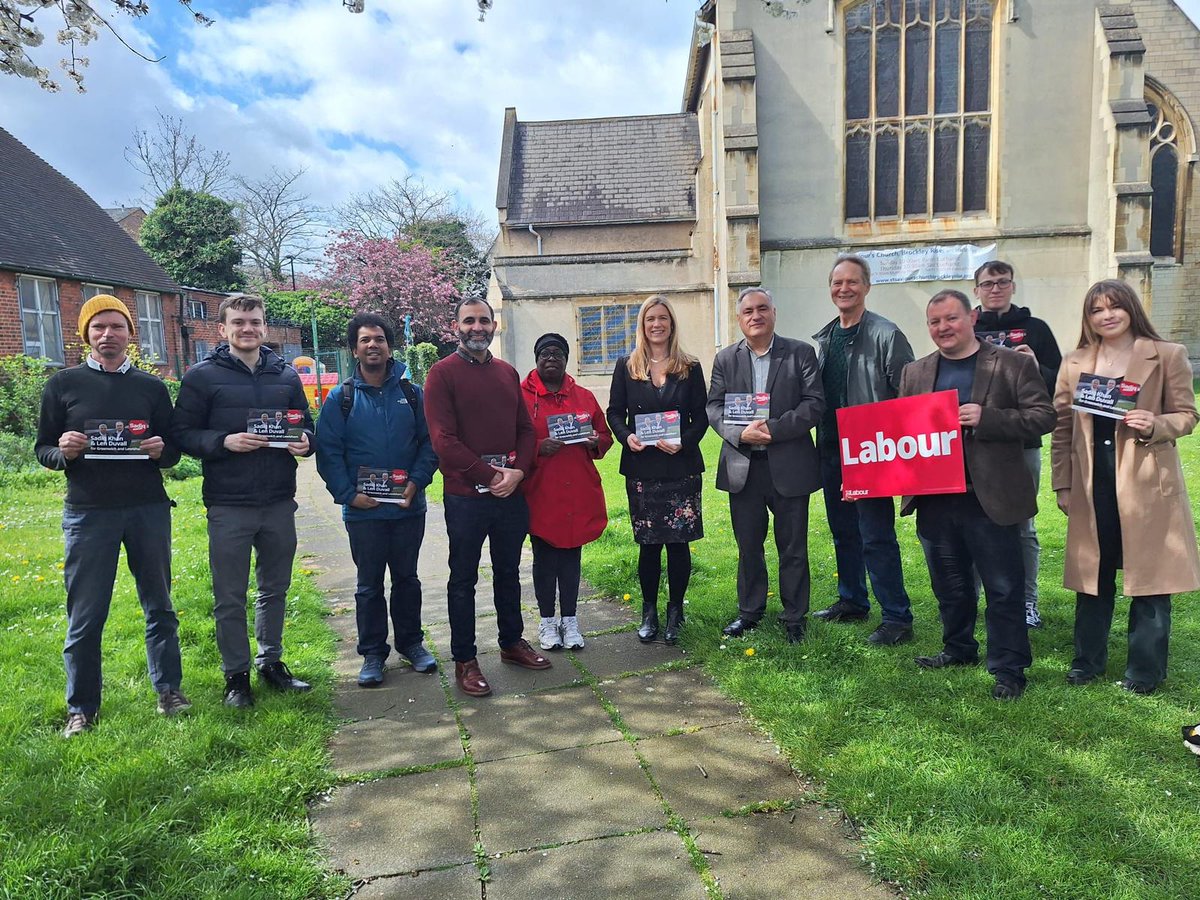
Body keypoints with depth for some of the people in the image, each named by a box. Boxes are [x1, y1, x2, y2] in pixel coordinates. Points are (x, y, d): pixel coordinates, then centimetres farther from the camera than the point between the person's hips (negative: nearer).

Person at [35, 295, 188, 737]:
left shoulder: (152, 386, 8)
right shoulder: (63, 384, 4)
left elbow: (174, 449, 10)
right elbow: (42, 448, 6)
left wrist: (161, 450, -12)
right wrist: (64, 452, -16)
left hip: (149, 509, 2)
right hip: (88, 513, -1)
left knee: (159, 605, 10)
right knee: (85, 615, 4)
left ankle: (168, 689, 22)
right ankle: (81, 708, 17)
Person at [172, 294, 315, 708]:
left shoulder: (286, 375, 9)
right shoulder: (203, 376, -2)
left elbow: (305, 423, 15)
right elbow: (183, 433, -4)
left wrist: (304, 440, -7)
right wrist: (224, 441, -21)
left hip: (279, 503, 4)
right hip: (229, 506, -4)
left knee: (275, 588, 15)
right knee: (230, 597, 6)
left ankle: (271, 661, 31)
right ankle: (236, 674, 20)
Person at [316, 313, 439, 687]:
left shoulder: (411, 393, 3)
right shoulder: (340, 398, -1)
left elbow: (429, 442, 3)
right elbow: (328, 451, -4)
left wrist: (416, 482, -10)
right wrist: (348, 494, -12)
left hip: (408, 506, 1)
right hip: (363, 510, -1)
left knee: (407, 578, 14)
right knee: (369, 584, 10)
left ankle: (410, 642, 30)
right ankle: (372, 653, 23)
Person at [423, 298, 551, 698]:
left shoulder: (507, 373, 11)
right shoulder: (442, 373, -6)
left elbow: (525, 428, 10)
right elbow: (443, 439, -14)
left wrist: (517, 471, -7)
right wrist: (490, 476, -15)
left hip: (511, 492, 5)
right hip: (465, 495, -5)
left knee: (508, 571, 18)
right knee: (463, 579, 6)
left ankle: (512, 642, 34)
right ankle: (464, 660, 18)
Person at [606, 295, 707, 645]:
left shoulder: (690, 368, 5)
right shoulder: (626, 367, 6)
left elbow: (701, 416, 3)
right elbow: (614, 412, 7)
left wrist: (684, 442, -14)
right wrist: (626, 436, -12)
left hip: (681, 468, 0)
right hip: (641, 468, 0)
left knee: (679, 541, 3)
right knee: (648, 543, 6)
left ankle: (675, 612, 19)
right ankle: (649, 612, 21)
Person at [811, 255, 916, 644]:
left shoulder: (886, 335, -8)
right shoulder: (821, 339, 12)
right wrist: (821, 441, 10)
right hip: (832, 449, 7)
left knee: (876, 536, -6)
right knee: (843, 531, 16)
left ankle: (897, 617, 5)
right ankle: (851, 601, 32)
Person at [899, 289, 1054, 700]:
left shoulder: (1013, 364, -1)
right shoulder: (914, 373, 11)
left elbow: (1043, 416, -7)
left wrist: (986, 418, -20)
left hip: (989, 499, -4)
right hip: (934, 500, 4)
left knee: (1003, 589, 4)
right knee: (950, 586, 18)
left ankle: (1009, 668, 16)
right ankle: (958, 648, 35)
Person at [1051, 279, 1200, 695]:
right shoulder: (1074, 364, 8)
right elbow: (1062, 428, 8)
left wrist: (1155, 425, -19)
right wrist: (1063, 485, 4)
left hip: (1146, 484, -2)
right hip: (1093, 484, 2)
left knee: (1149, 578, 5)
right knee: (1093, 575, 11)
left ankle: (1145, 669, 20)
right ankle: (1088, 660, 25)